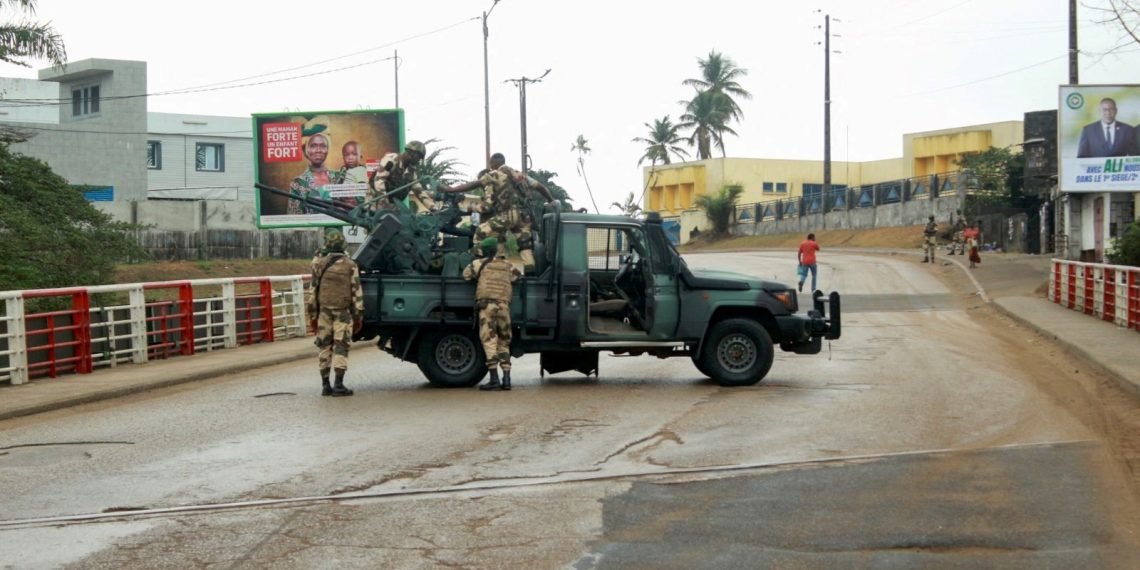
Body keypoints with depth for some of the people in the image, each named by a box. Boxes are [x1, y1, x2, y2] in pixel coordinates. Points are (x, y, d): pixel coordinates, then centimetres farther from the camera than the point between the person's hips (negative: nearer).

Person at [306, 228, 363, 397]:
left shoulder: (319, 264, -1)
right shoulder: (350, 265, -2)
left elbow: (312, 290, 0)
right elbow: (357, 292, -2)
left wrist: (312, 315, 7)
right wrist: (358, 316, 5)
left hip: (323, 311, 1)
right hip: (343, 312, -1)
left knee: (324, 347, 8)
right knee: (340, 347, 0)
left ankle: (325, 385, 9)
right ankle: (338, 385, -7)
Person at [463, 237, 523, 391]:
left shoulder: (480, 263, 5)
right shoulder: (507, 265, 16)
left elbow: (465, 275, 10)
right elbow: (518, 275, 29)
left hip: (487, 305, -4)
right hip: (504, 306, 4)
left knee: (489, 341, -6)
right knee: (504, 343, 12)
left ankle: (494, 379, -14)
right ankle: (506, 380, 6)